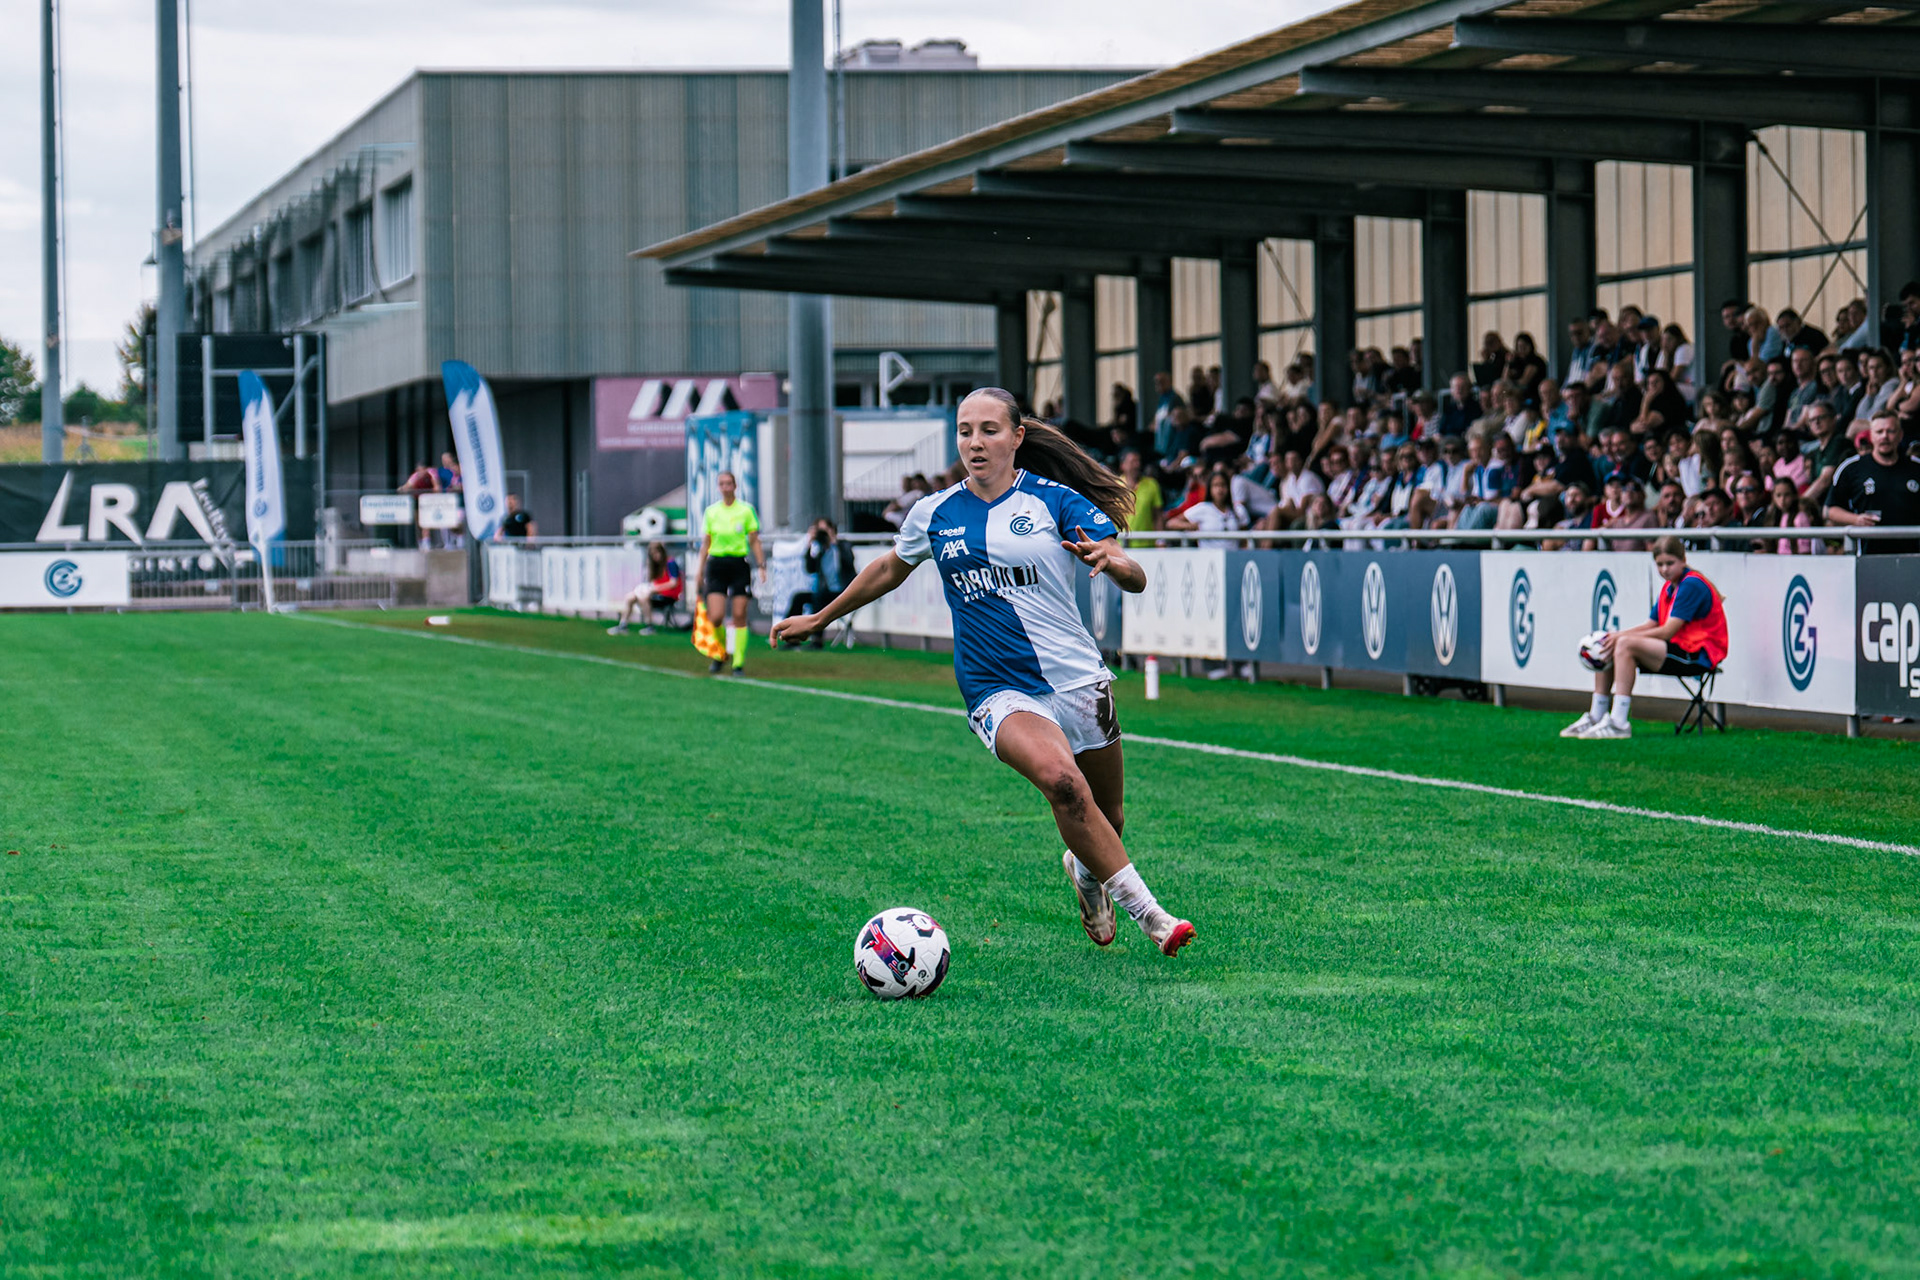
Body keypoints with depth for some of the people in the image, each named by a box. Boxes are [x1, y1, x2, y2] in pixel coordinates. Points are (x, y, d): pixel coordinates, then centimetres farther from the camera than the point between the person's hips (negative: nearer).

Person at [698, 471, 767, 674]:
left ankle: (739, 663, 3)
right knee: (715, 617, -9)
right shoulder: (711, 512, 9)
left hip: (739, 564, -1)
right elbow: (705, 544, 13)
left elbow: (754, 541, 3)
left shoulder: (746, 510, 2)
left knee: (739, 616, -4)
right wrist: (700, 571, 9)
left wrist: (761, 565, -7)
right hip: (716, 564, 1)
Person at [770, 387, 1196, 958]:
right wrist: (818, 619, 32)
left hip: (1078, 680, 1)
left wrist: (1110, 559, -29)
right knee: (1061, 778, -29)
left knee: (1107, 821, 8)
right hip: (998, 692, -1)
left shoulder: (1056, 501, -1)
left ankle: (1085, 871, 46)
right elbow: (890, 569, 25)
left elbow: (1136, 580, -6)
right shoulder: (935, 514, 5)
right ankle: (1146, 911, -21)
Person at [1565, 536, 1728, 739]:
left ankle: (1618, 723, -34)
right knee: (1606, 645, 4)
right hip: (1675, 650, 10)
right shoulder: (1669, 587, 16)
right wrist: (1617, 635, -3)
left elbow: (1667, 632, -20)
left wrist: (1622, 637, -16)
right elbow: (1651, 625, 15)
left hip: (1697, 655, -10)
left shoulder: (1692, 585, -14)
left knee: (1626, 645, -28)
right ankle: (1596, 717, 5)